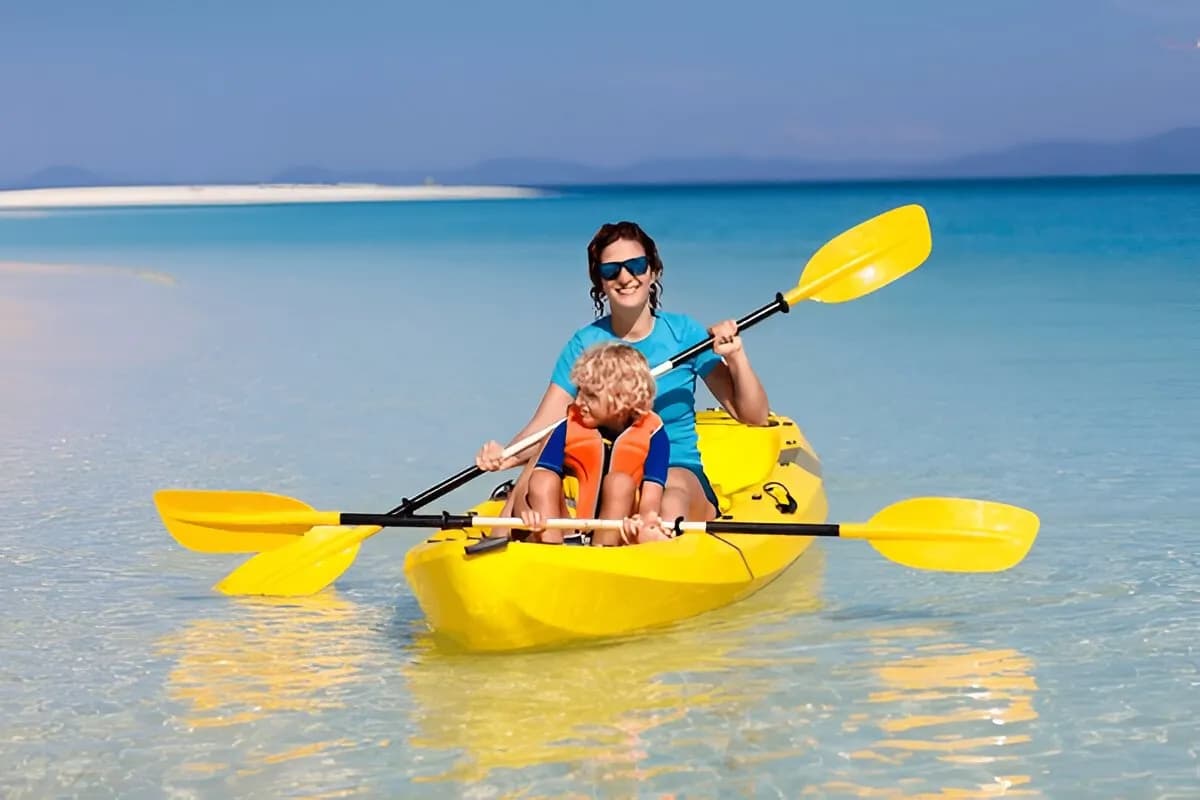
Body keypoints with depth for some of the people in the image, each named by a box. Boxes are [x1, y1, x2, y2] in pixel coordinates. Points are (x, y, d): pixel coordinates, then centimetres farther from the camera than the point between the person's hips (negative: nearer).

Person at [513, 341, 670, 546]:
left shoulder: (652, 434, -4)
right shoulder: (567, 428, -1)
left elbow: (651, 498, -14)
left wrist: (645, 521, -38)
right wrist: (528, 514, -33)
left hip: (619, 537, -1)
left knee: (620, 482, -25)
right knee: (543, 481, -22)